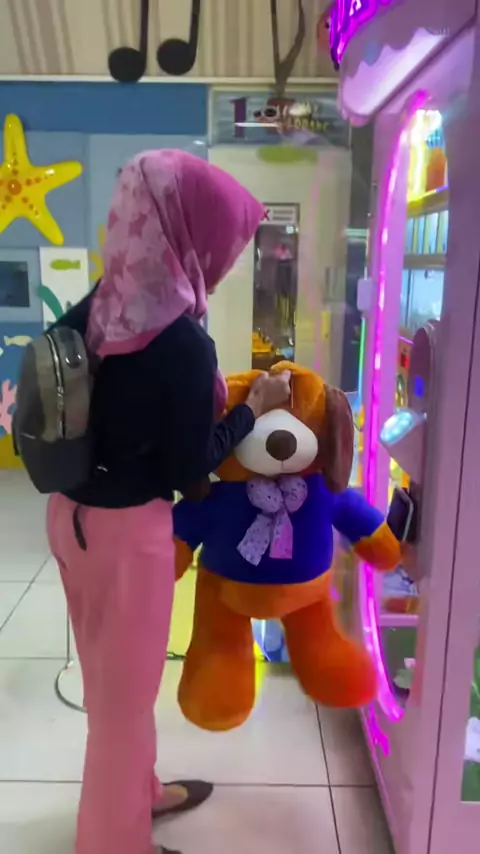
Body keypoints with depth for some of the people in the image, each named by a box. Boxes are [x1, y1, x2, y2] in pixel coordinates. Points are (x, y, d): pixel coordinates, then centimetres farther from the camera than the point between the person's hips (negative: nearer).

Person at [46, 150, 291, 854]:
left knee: (108, 674, 25)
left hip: (70, 513, 8)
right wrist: (254, 406, -4)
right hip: (129, 530, -8)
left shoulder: (89, 313, -1)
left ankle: (135, 791, 50)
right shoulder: (184, 343, -24)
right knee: (126, 687, 14)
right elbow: (189, 471, -16)